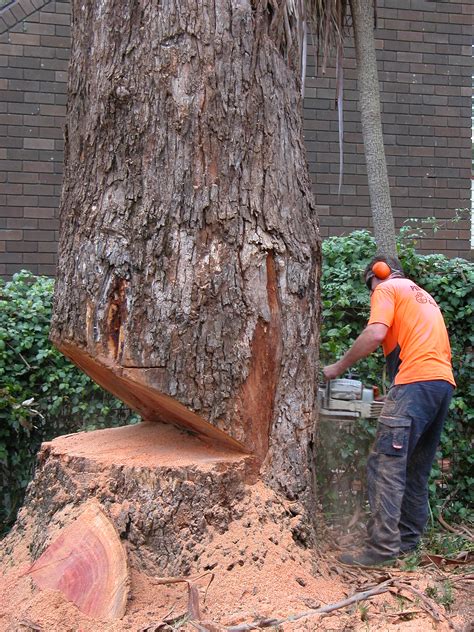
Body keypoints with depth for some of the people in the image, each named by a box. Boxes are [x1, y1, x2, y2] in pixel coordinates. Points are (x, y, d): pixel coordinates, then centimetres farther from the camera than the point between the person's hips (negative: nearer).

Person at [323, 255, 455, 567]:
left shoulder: (386, 289, 7)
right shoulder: (425, 298, 31)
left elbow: (376, 333, -12)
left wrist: (339, 367, -3)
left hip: (415, 382, -9)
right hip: (445, 381, 9)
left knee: (386, 465, -12)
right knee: (417, 469, 14)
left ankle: (383, 547, -18)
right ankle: (409, 539, 16)